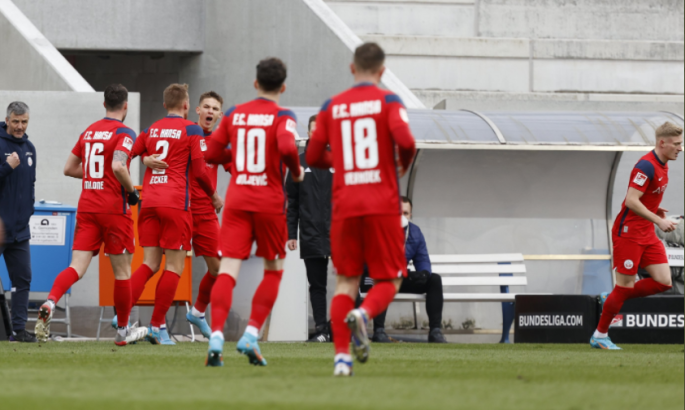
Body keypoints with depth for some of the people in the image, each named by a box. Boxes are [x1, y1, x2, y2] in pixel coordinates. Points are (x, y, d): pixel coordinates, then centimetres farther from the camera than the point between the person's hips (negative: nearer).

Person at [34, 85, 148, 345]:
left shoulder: (89, 131, 12)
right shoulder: (124, 133, -8)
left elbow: (69, 168, 16)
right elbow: (118, 166, -24)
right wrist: (131, 190, -8)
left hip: (86, 207, 5)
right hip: (114, 208, -5)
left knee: (77, 267, -3)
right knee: (122, 271, 8)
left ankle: (50, 303, -30)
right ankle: (123, 331, 17)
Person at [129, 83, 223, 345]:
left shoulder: (151, 130, 13)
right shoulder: (191, 130, -1)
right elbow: (199, 170, -4)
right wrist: (214, 196, 11)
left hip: (149, 203, 5)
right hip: (175, 203, -5)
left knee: (150, 263, 8)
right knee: (174, 266, 1)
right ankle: (157, 326, -4)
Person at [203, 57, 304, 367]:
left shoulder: (234, 114, 9)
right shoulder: (282, 117, -4)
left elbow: (212, 154, 13)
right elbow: (287, 146, -23)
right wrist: (296, 171, -4)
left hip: (236, 200, 3)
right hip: (269, 201, -3)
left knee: (228, 269, -5)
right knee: (274, 269, 14)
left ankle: (216, 337, -22)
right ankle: (251, 334, 2)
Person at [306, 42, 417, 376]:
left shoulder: (332, 107, 8)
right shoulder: (387, 101, -1)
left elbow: (313, 157, 10)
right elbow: (405, 140, -16)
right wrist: (404, 165, 6)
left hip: (345, 206, 3)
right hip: (382, 205, -3)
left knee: (346, 281, 9)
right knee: (388, 281, 6)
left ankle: (341, 355, -5)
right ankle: (365, 313, -26)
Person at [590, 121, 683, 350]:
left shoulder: (662, 166, 10)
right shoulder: (646, 166, -20)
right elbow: (631, 201, -26)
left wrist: (655, 210, 7)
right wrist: (658, 220, -27)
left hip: (647, 235, 9)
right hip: (628, 233, -9)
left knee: (663, 282, 0)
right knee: (626, 286, -5)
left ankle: (612, 299, 16)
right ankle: (599, 336, 9)